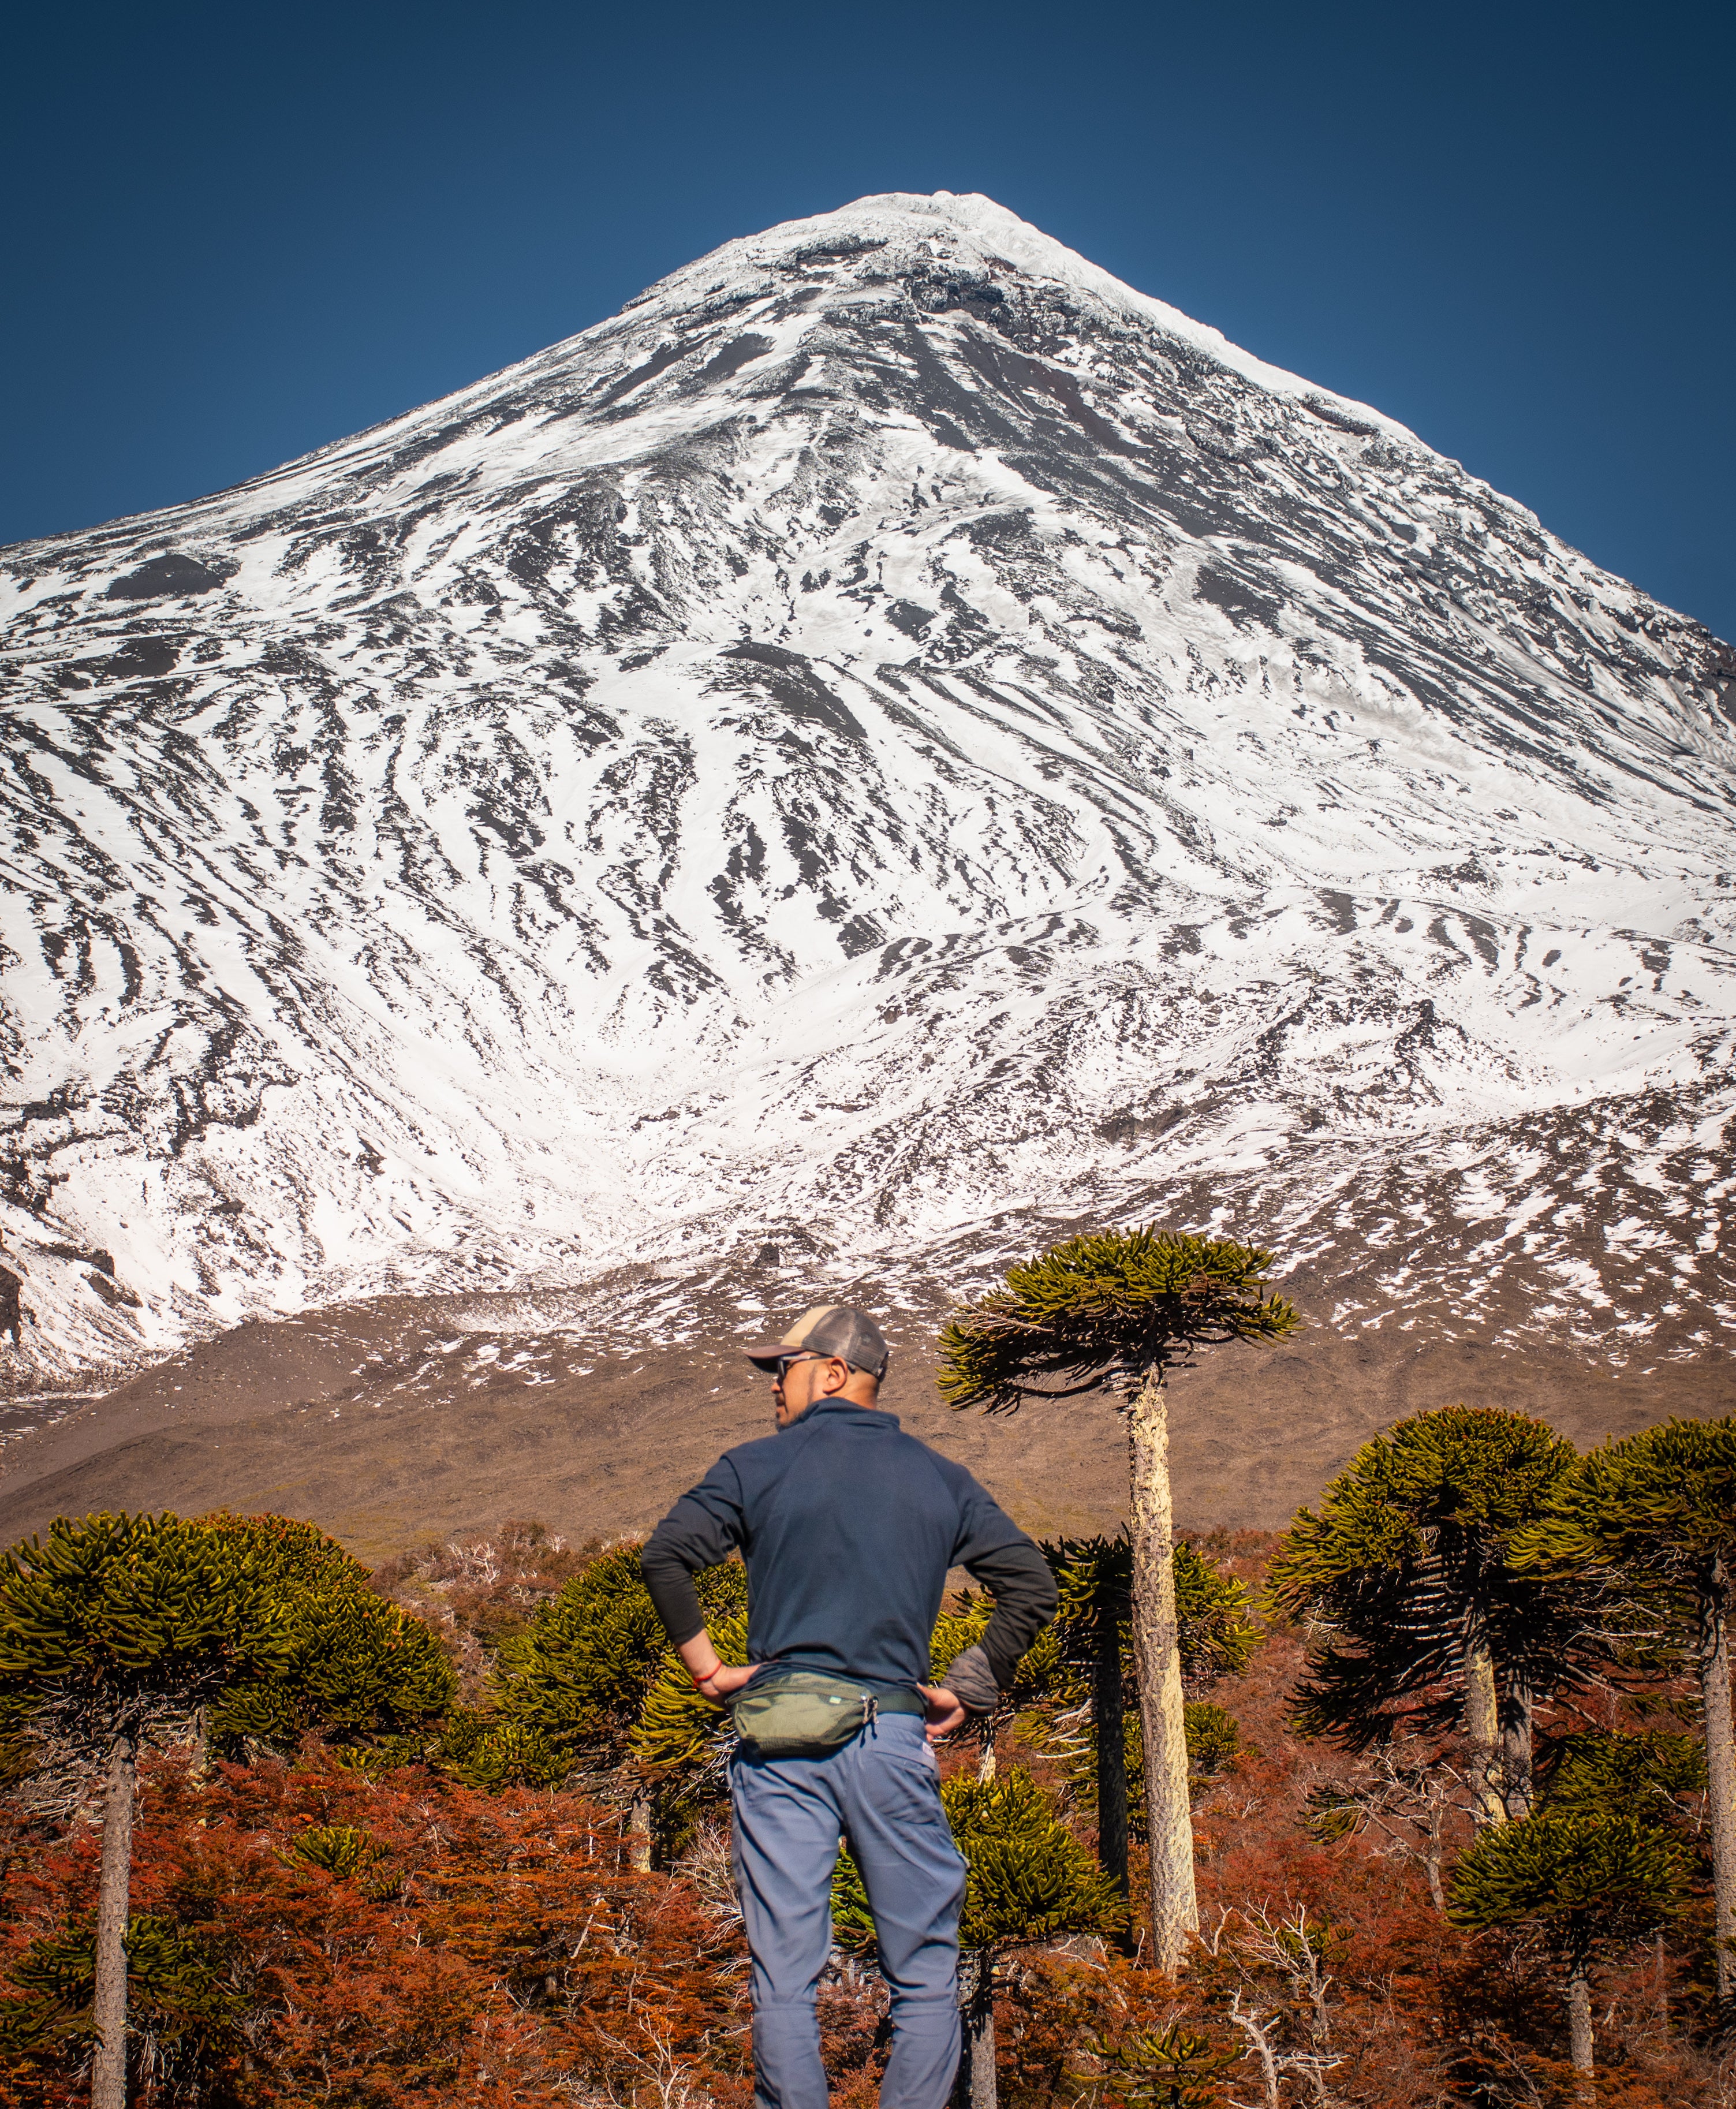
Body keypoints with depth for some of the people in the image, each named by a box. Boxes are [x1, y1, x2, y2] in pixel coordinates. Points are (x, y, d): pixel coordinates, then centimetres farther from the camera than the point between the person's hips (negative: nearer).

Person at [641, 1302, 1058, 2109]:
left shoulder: (757, 1467, 5)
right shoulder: (941, 1479, 12)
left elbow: (664, 1557, -8)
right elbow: (1032, 1586, 5)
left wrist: (707, 1667, 1)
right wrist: (965, 1691, 8)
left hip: (779, 1745, -1)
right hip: (894, 1739, 1)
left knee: (784, 1984, 2)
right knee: (924, 1982, 6)